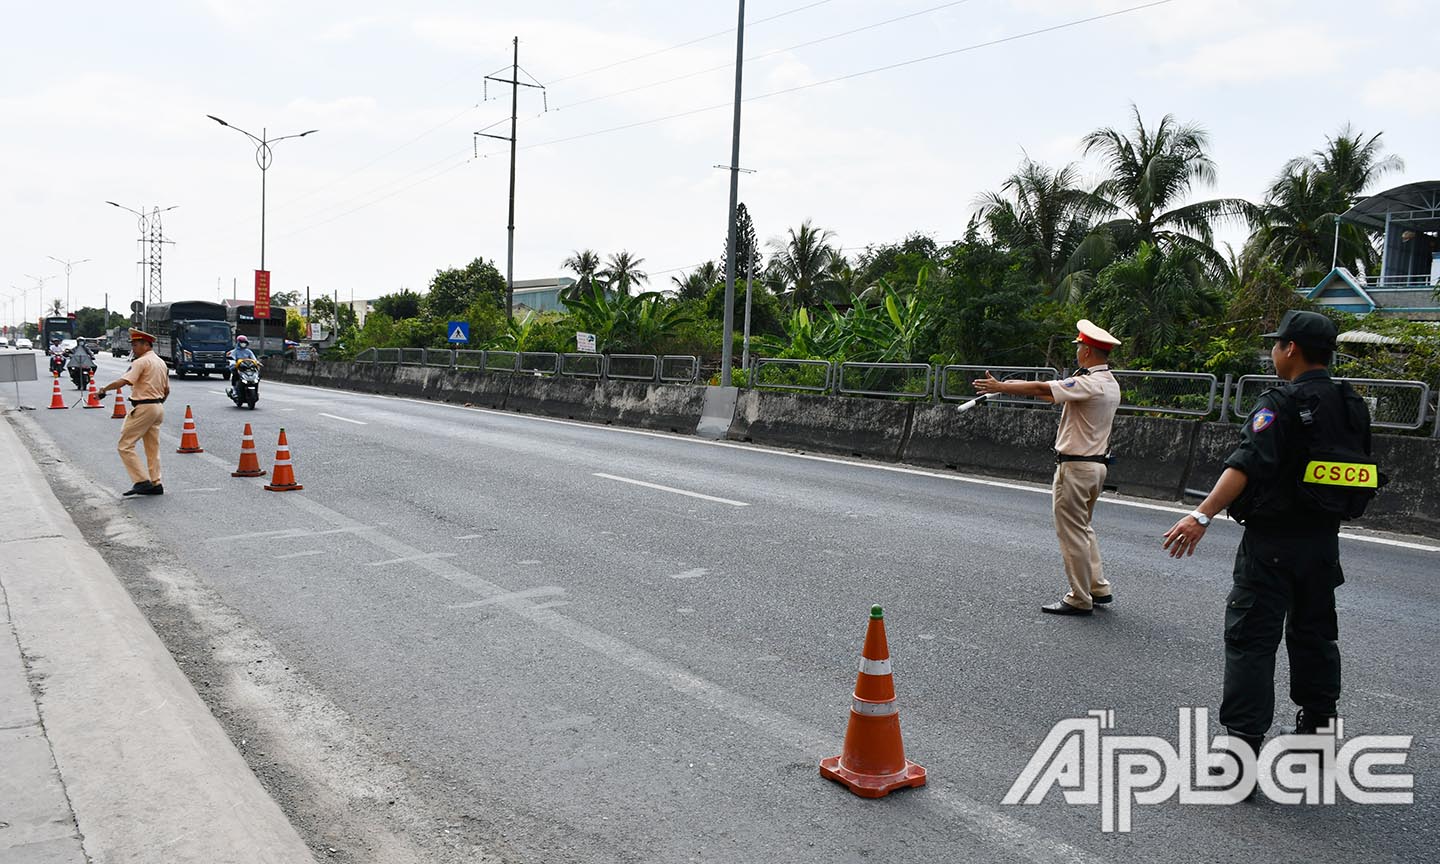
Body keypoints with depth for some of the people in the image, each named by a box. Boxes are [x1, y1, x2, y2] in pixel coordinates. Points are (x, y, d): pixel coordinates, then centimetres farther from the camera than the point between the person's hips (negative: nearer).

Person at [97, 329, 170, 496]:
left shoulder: (142, 362, -13)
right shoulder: (162, 363, 14)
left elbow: (123, 381, -22)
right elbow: (166, 390, 18)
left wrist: (104, 389, -10)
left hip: (143, 407, -9)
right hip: (158, 407, 9)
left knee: (125, 446, -3)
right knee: (153, 448, 12)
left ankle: (142, 481, -10)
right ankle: (155, 483, 12)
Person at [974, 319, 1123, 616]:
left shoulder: (1089, 384, -19)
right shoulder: (1110, 384, 10)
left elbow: (1041, 389, -18)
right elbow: (1057, 392, 17)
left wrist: (1000, 387, -9)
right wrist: (1017, 387, 18)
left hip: (1075, 467, -10)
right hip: (1097, 465, 10)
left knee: (1072, 533, -1)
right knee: (1083, 528, 21)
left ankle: (1079, 599, 6)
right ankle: (1099, 588, 25)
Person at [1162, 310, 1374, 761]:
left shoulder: (1281, 403, -14)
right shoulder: (1353, 407, 10)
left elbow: (1248, 464, -27)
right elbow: (1360, 472, 16)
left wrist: (1202, 514, -34)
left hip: (1272, 539, -8)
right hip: (1324, 539, 8)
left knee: (1251, 639, -5)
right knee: (1314, 634, 20)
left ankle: (1242, 743, -7)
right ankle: (1317, 726, 33)